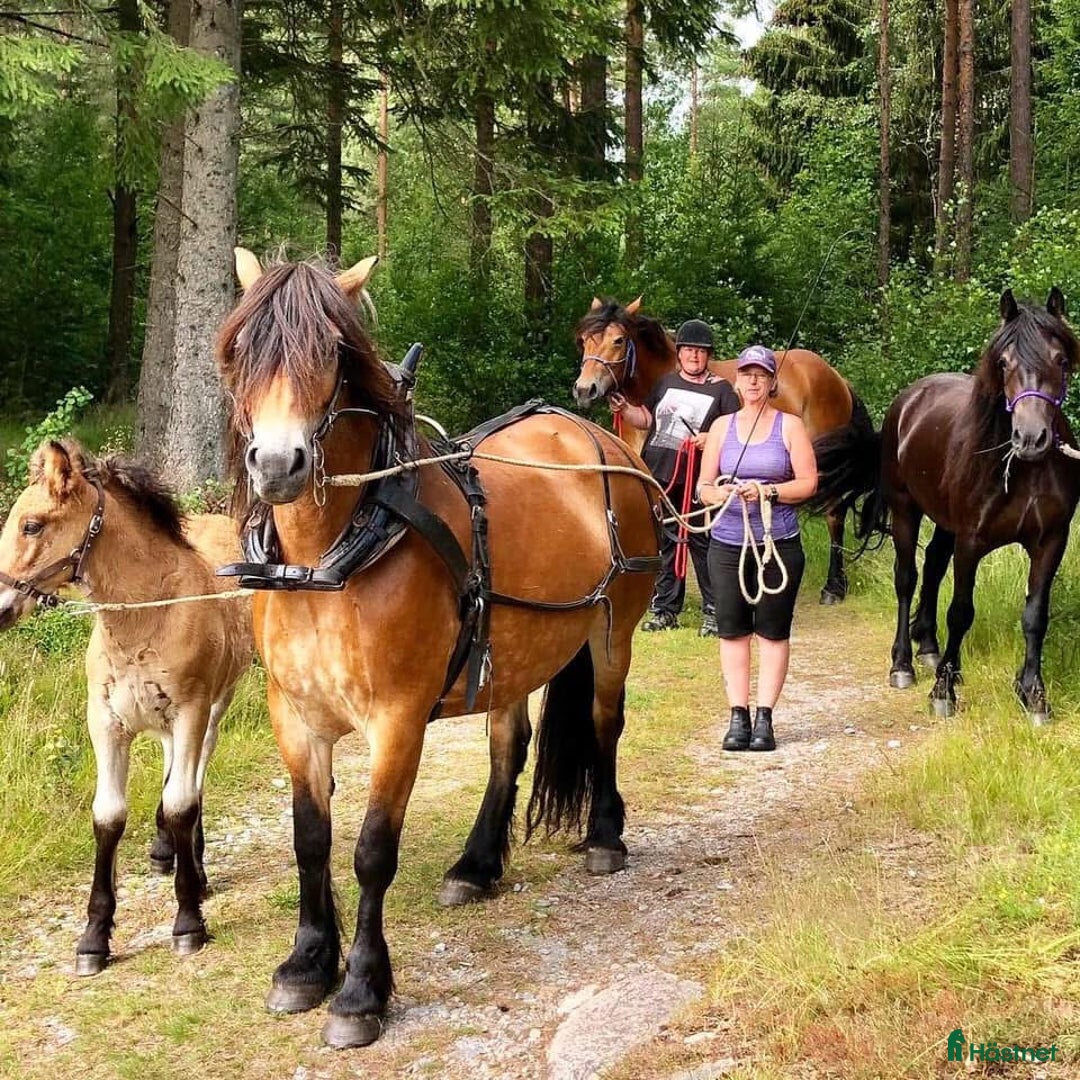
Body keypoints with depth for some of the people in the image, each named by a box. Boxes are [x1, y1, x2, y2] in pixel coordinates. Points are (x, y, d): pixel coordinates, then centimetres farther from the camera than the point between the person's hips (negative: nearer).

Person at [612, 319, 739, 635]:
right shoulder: (666, 383, 13)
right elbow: (646, 419, 21)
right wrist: (624, 409, 3)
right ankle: (665, 609, 20)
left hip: (695, 481, -5)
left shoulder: (721, 389, -1)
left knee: (701, 544, -3)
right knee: (664, 544, 11)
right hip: (657, 478, 5)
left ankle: (714, 611, 5)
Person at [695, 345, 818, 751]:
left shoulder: (790, 426, 3)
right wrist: (717, 493, -15)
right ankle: (738, 717, 9)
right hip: (727, 544, 2)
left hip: (779, 544, -2)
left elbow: (808, 483, -3)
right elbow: (703, 485, 8)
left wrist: (768, 491, -18)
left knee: (773, 630, 1)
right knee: (732, 629, 3)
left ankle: (764, 718, 6)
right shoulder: (722, 427, 10)